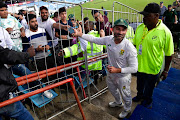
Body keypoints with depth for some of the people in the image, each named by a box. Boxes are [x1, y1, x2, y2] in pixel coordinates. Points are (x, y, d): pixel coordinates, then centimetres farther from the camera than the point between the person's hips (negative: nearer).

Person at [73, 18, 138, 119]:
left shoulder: (129, 47, -32)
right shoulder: (109, 39, -16)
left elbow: (134, 68, -27)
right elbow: (94, 39, -6)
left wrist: (117, 70, -31)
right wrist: (78, 34, -10)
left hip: (123, 77, -6)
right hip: (111, 73, 6)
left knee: (125, 95, 20)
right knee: (113, 90, 32)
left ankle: (127, 109, 55)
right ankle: (118, 103, 65)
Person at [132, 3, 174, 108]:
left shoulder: (165, 32, -20)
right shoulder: (140, 27, -6)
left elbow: (169, 54, -13)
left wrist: (166, 70, -7)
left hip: (152, 68, -4)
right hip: (139, 65, 4)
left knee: (149, 87, 21)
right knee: (140, 84, 27)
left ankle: (147, 101, 50)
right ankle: (140, 95, 56)